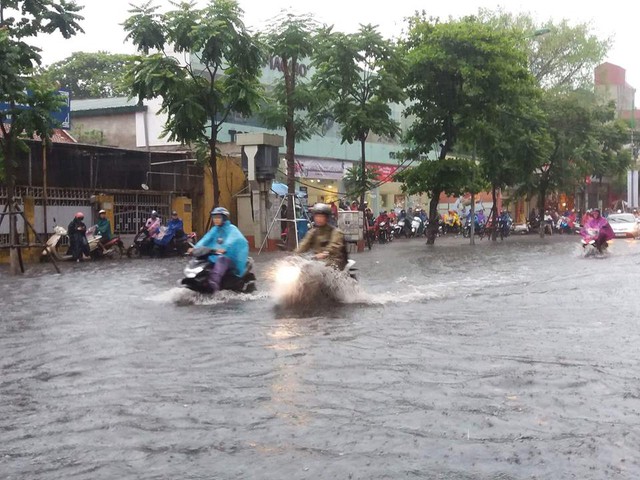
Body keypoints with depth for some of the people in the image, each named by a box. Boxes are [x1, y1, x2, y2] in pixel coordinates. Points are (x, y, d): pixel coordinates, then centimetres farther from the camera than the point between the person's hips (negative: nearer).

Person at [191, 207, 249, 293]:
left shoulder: (231, 229, -4)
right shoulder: (215, 229, 17)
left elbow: (231, 240, -24)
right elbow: (206, 239, 4)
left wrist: (224, 249, -45)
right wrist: (195, 247, -14)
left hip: (229, 256, -8)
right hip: (216, 255, 8)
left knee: (221, 259, -39)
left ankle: (214, 281, -60)